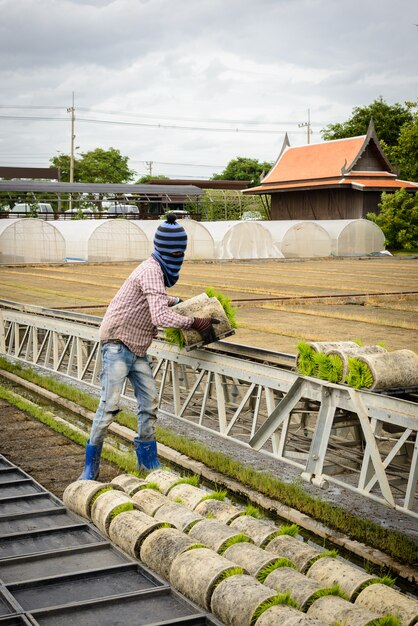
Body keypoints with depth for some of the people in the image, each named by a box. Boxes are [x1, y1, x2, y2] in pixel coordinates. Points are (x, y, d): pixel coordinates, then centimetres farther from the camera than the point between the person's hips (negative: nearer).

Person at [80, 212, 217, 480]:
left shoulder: (159, 270, 10)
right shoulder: (151, 271, -21)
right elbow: (160, 317, -32)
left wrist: (178, 301, 20)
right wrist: (195, 323, -26)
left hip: (138, 349, 10)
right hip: (118, 344, -9)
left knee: (150, 403, 7)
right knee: (110, 405, -10)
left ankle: (148, 459, 18)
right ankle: (91, 466, 0)